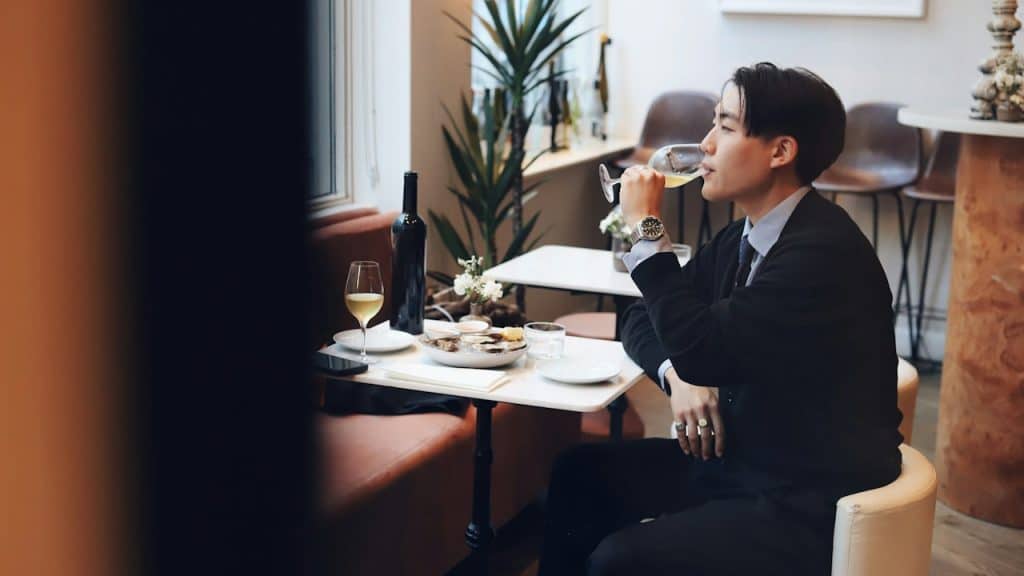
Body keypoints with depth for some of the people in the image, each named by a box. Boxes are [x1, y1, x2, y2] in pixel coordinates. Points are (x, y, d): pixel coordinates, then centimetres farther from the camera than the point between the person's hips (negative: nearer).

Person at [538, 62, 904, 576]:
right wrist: (677, 375, -9)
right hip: (738, 460, 9)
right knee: (582, 472, 6)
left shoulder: (825, 251, -23)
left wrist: (646, 227, -18)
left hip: (808, 506, -9)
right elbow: (644, 320, 13)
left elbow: (700, 346, -28)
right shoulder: (742, 239, 5)